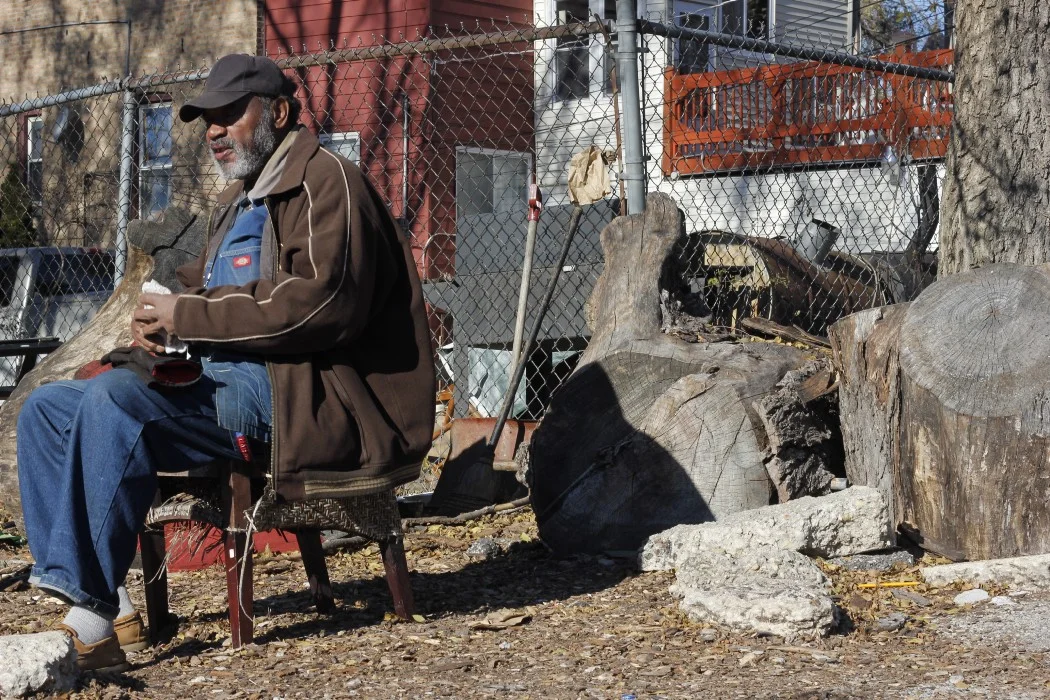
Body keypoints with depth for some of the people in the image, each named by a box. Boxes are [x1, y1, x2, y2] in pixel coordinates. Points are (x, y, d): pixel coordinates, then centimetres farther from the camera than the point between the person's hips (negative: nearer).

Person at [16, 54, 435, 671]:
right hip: (214, 382, 10)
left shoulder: (327, 182, -5)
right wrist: (162, 314, 4)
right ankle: (88, 600, -12)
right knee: (46, 409, 1)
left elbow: (321, 302, -20)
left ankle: (94, 612, -30)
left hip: (293, 392, -10)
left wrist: (188, 316, -16)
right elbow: (205, 283, 31)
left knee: (115, 396, -31)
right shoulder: (240, 202, 26)